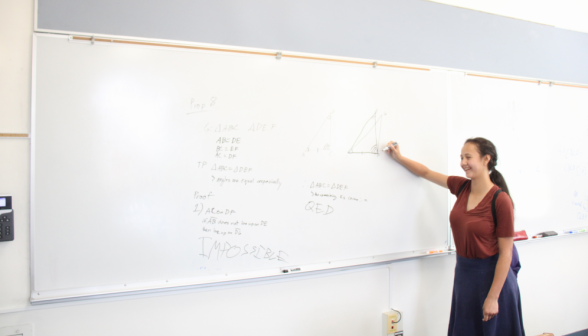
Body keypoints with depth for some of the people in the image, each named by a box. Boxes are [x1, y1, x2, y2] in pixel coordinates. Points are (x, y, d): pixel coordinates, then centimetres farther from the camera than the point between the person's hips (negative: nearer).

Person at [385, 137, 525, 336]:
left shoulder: (500, 200, -19)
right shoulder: (462, 187, -3)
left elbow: (506, 253, -16)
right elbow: (426, 173, 12)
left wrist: (493, 297, -15)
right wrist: (398, 157, 13)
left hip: (491, 275, -6)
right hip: (463, 272, 6)